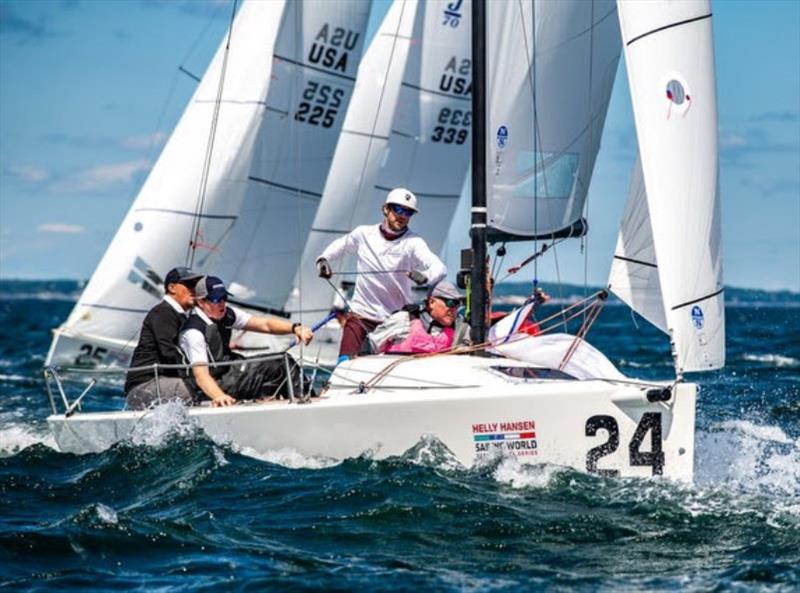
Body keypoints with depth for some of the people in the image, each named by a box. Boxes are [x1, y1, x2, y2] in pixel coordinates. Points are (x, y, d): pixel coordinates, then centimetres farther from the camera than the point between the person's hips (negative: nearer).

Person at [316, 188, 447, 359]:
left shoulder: (413, 243, -10)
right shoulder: (363, 234, 2)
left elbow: (440, 268, -23)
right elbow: (340, 246, 23)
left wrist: (425, 276, -45)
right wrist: (323, 259, 4)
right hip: (360, 315, 2)